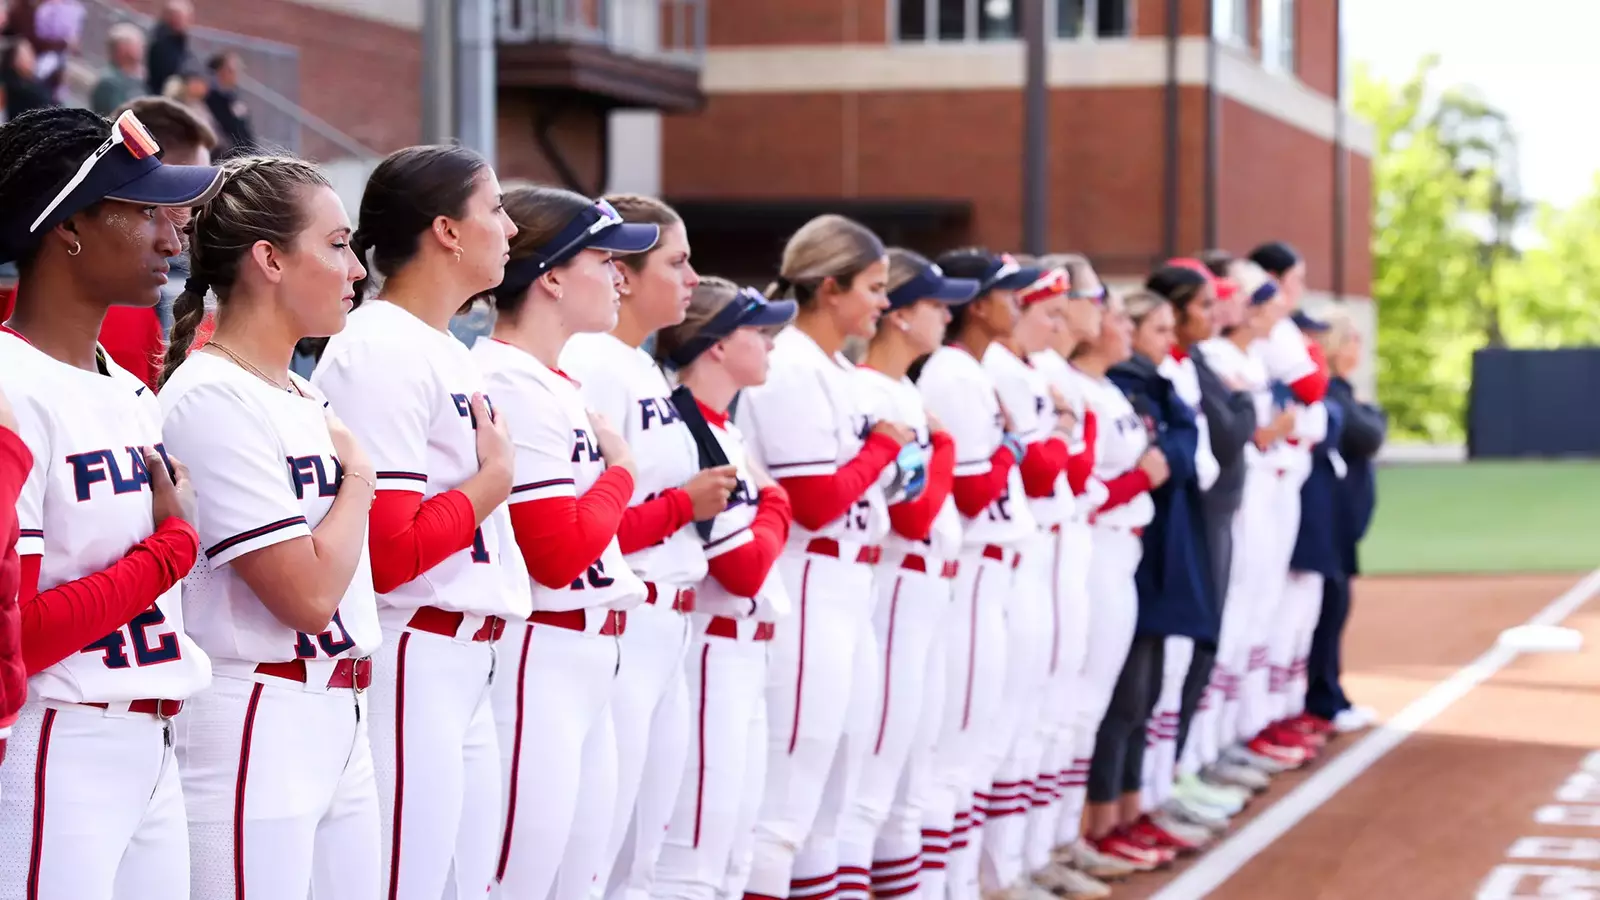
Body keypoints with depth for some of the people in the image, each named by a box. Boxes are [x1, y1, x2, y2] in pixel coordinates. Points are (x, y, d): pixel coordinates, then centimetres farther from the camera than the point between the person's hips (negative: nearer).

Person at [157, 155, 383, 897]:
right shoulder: (213, 398, -14)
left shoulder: (301, 397, 13)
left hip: (341, 721, 9)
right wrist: (359, 474, -5)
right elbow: (308, 596, -18)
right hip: (252, 728, -9)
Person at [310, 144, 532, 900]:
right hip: (408, 665, -10)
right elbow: (387, 552, -19)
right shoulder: (380, 352, -13)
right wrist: (495, 478, -8)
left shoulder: (448, 352, 16)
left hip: (466, 664, 10)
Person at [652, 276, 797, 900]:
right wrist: (773, 506, -2)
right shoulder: (687, 433, -17)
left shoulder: (722, 430, 14)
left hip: (745, 654, 10)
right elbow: (744, 566, -19)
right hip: (710, 653, -10)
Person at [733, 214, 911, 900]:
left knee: (827, 810, 14)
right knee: (782, 809, -9)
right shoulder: (791, 370, -14)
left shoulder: (837, 372, 15)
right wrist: (886, 443, -5)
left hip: (848, 592, 10)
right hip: (806, 592, -10)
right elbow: (815, 503, -17)